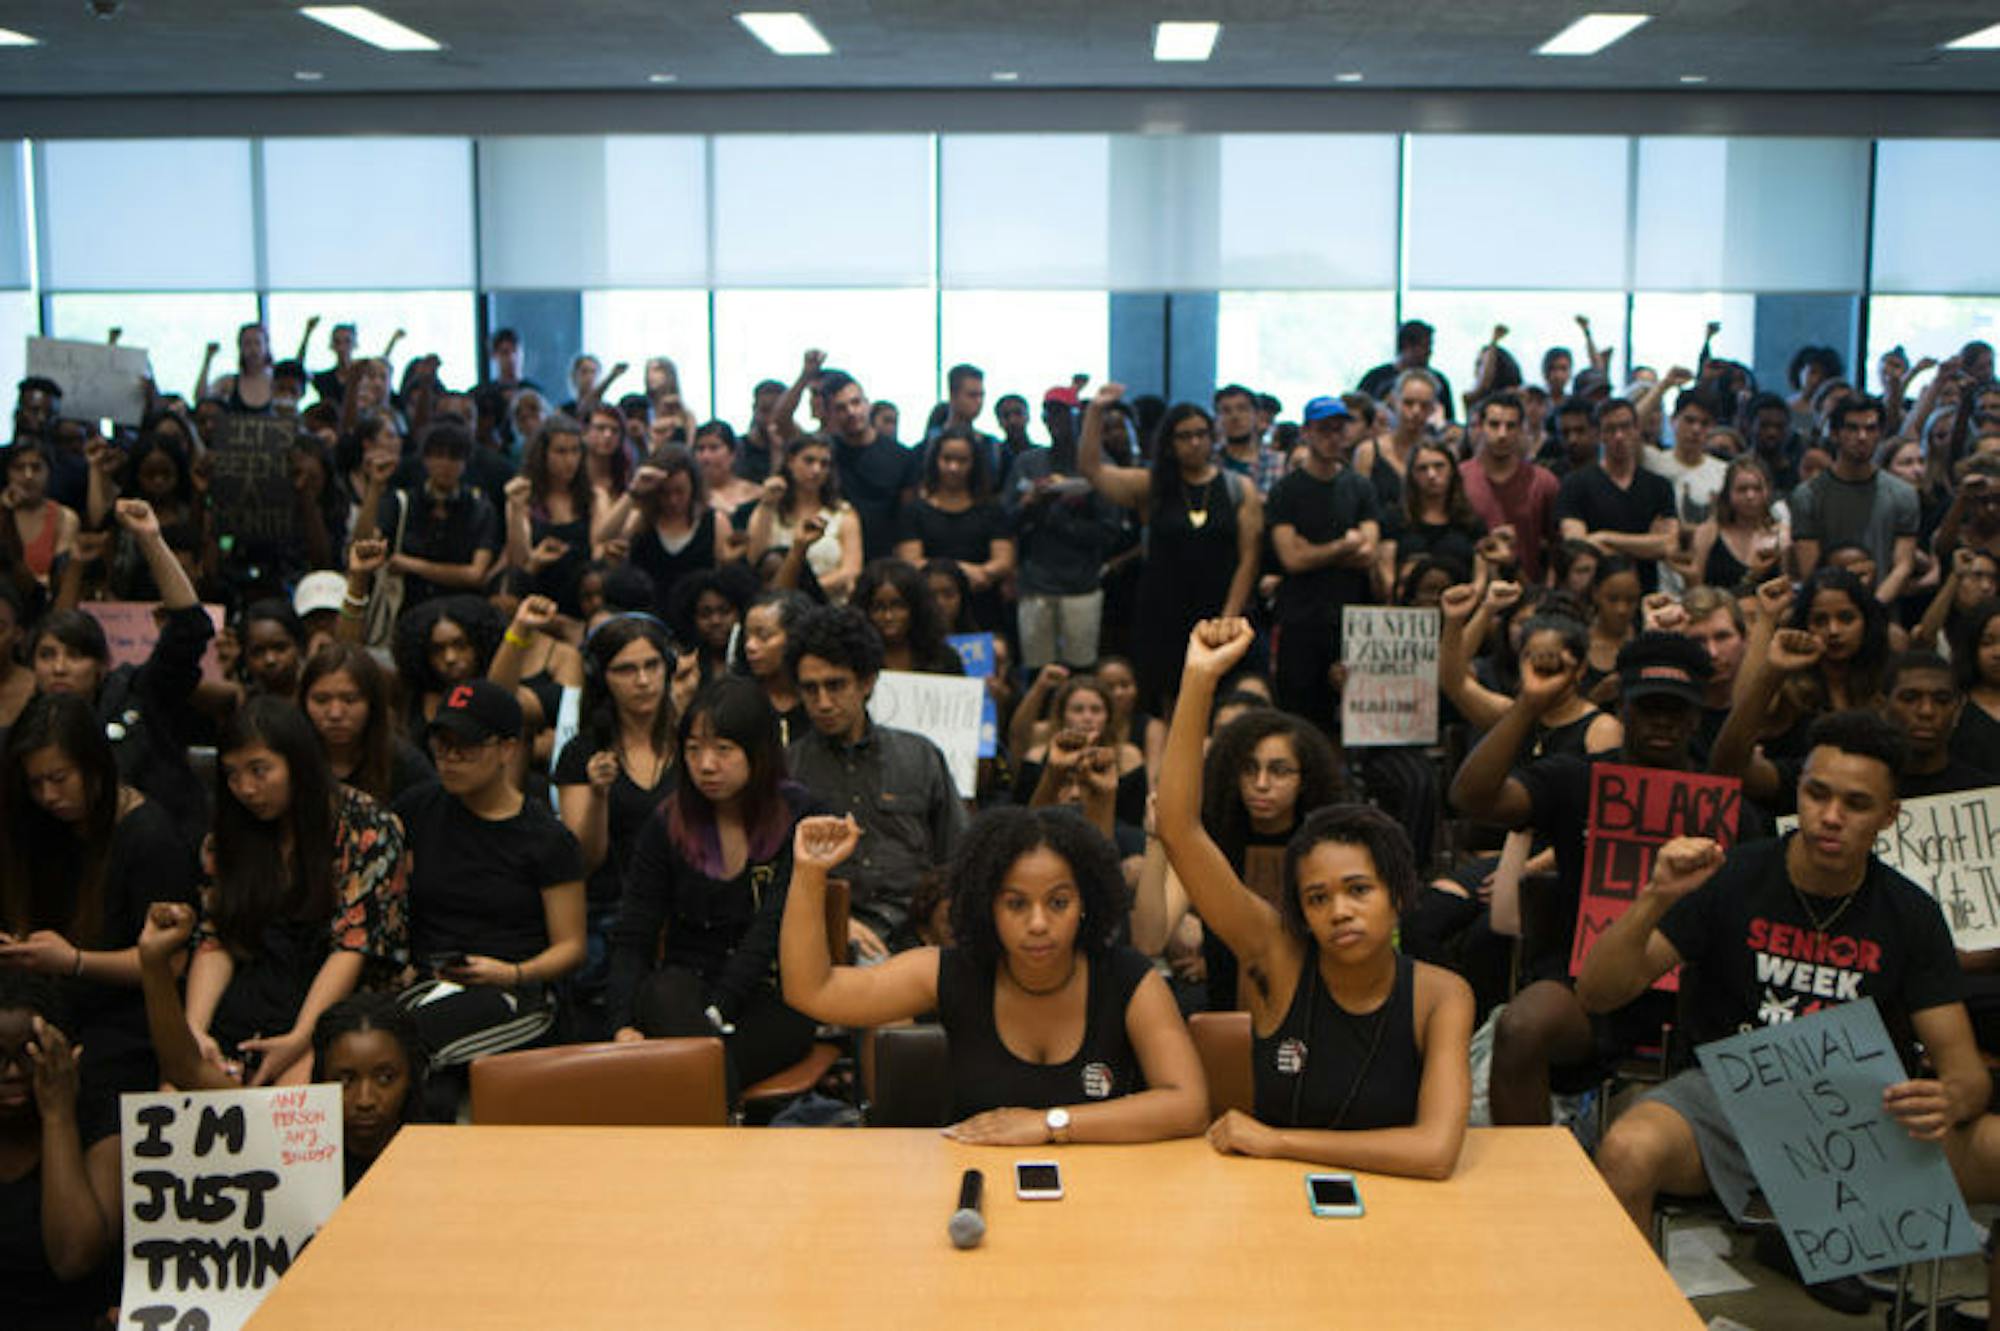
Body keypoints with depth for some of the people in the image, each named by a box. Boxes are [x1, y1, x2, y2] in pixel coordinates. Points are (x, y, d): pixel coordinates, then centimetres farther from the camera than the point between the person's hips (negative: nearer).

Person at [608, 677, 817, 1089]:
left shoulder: (797, 816, -1)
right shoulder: (665, 826, 6)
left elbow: (772, 931, -11)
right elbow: (632, 938, 2)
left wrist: (714, 1014, -23)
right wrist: (624, 1025, -17)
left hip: (770, 998, -3)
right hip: (689, 984, 3)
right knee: (666, 993, -35)